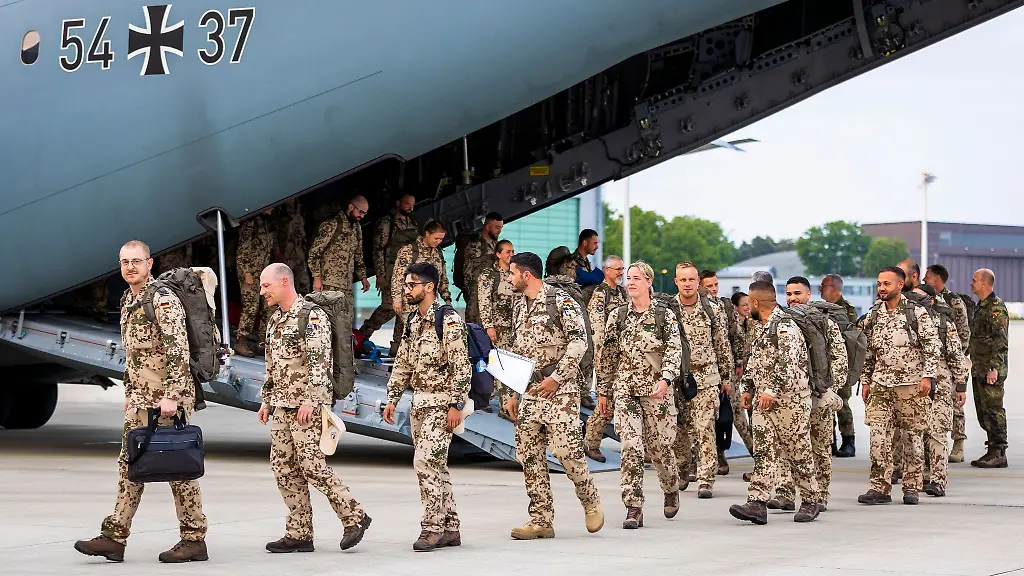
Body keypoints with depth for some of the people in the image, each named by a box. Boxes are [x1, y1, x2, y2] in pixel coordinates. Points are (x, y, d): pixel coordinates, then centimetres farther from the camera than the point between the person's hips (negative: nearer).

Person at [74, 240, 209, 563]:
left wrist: (171, 396, -26)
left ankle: (194, 540, 2)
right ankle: (114, 538, 5)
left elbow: (178, 351, -21)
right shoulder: (128, 300, 14)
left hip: (169, 398, -9)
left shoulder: (164, 300, -14)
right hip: (141, 398, 9)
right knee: (130, 464, 5)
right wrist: (130, 393, 21)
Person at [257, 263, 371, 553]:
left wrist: (310, 399, -25)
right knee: (284, 467, 5)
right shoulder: (275, 319, 17)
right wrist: (266, 401, 20)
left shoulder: (312, 315, -11)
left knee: (311, 465, -11)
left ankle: (354, 516, 2)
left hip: (307, 405, -9)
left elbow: (320, 361, -19)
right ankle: (299, 535, 8)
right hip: (281, 406, 9)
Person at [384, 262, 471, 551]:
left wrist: (456, 405, -19)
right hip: (419, 402, 9)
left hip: (441, 402, -9)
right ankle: (450, 529, 15)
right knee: (436, 465, 10)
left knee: (426, 462, -14)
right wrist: (392, 399, 14)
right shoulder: (413, 321, 13)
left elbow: (461, 367, -16)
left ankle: (432, 528, -9)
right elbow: (403, 363, 18)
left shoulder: (449, 320, -13)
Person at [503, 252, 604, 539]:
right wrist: (511, 393, 18)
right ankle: (541, 521, 6)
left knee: (566, 449, -13)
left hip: (559, 390, -8)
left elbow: (579, 341, -13)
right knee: (529, 456, 2)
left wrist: (556, 377, -16)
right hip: (528, 391, 8)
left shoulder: (560, 300, -7)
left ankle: (591, 502, 9)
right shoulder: (519, 306, 17)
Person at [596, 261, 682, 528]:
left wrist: (665, 379, -24)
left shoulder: (665, 315, 0)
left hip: (657, 391, -1)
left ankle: (672, 489, 37)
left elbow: (675, 351, -8)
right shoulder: (617, 316, 8)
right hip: (625, 391, 1)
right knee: (630, 448, -10)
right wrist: (603, 391, 12)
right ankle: (634, 509, -9)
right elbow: (606, 356, 12)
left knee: (660, 446, 6)